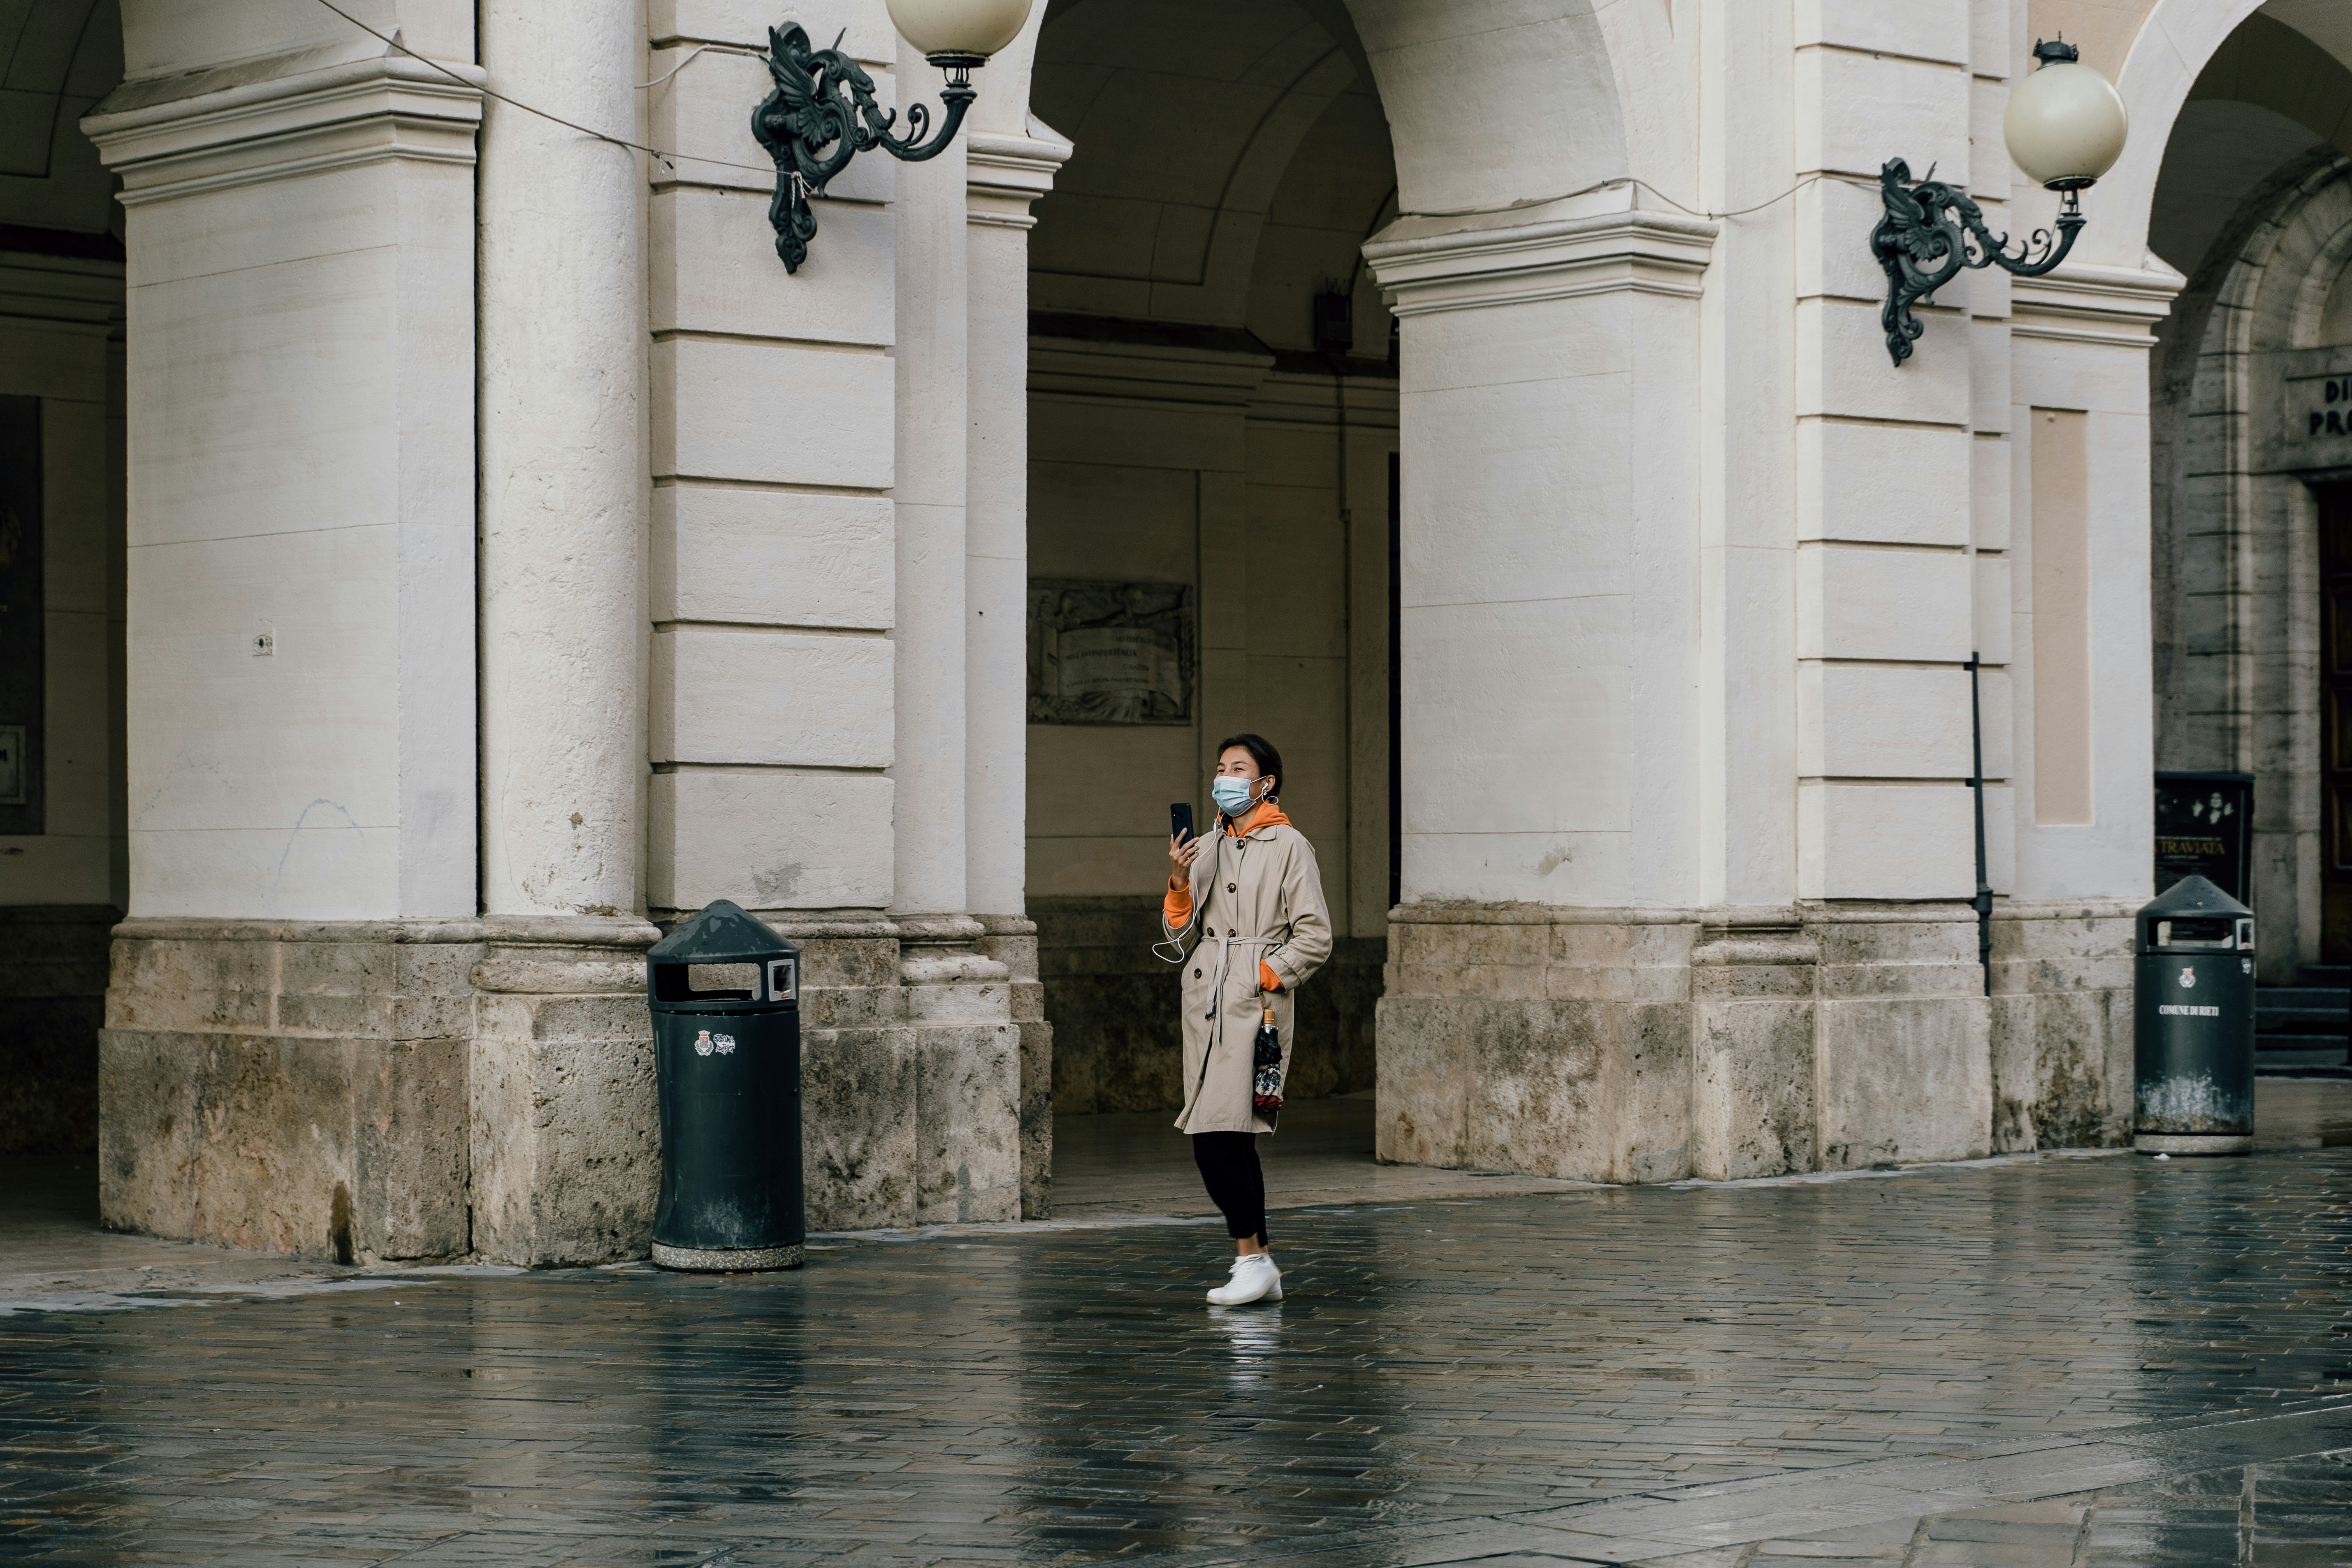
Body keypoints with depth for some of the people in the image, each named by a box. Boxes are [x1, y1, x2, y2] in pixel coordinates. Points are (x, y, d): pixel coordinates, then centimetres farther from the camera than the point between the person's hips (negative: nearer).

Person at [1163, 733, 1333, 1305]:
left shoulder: (1289, 846, -1)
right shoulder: (1206, 846, 16)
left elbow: (1315, 937, -4)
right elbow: (1182, 937, 14)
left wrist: (1264, 978, -12)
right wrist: (1180, 883, -2)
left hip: (1255, 1001, -6)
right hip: (1205, 1000, 6)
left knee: (1217, 1137, -17)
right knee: (1227, 1142, 5)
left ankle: (1252, 1259, -10)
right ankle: (1260, 1269, 11)